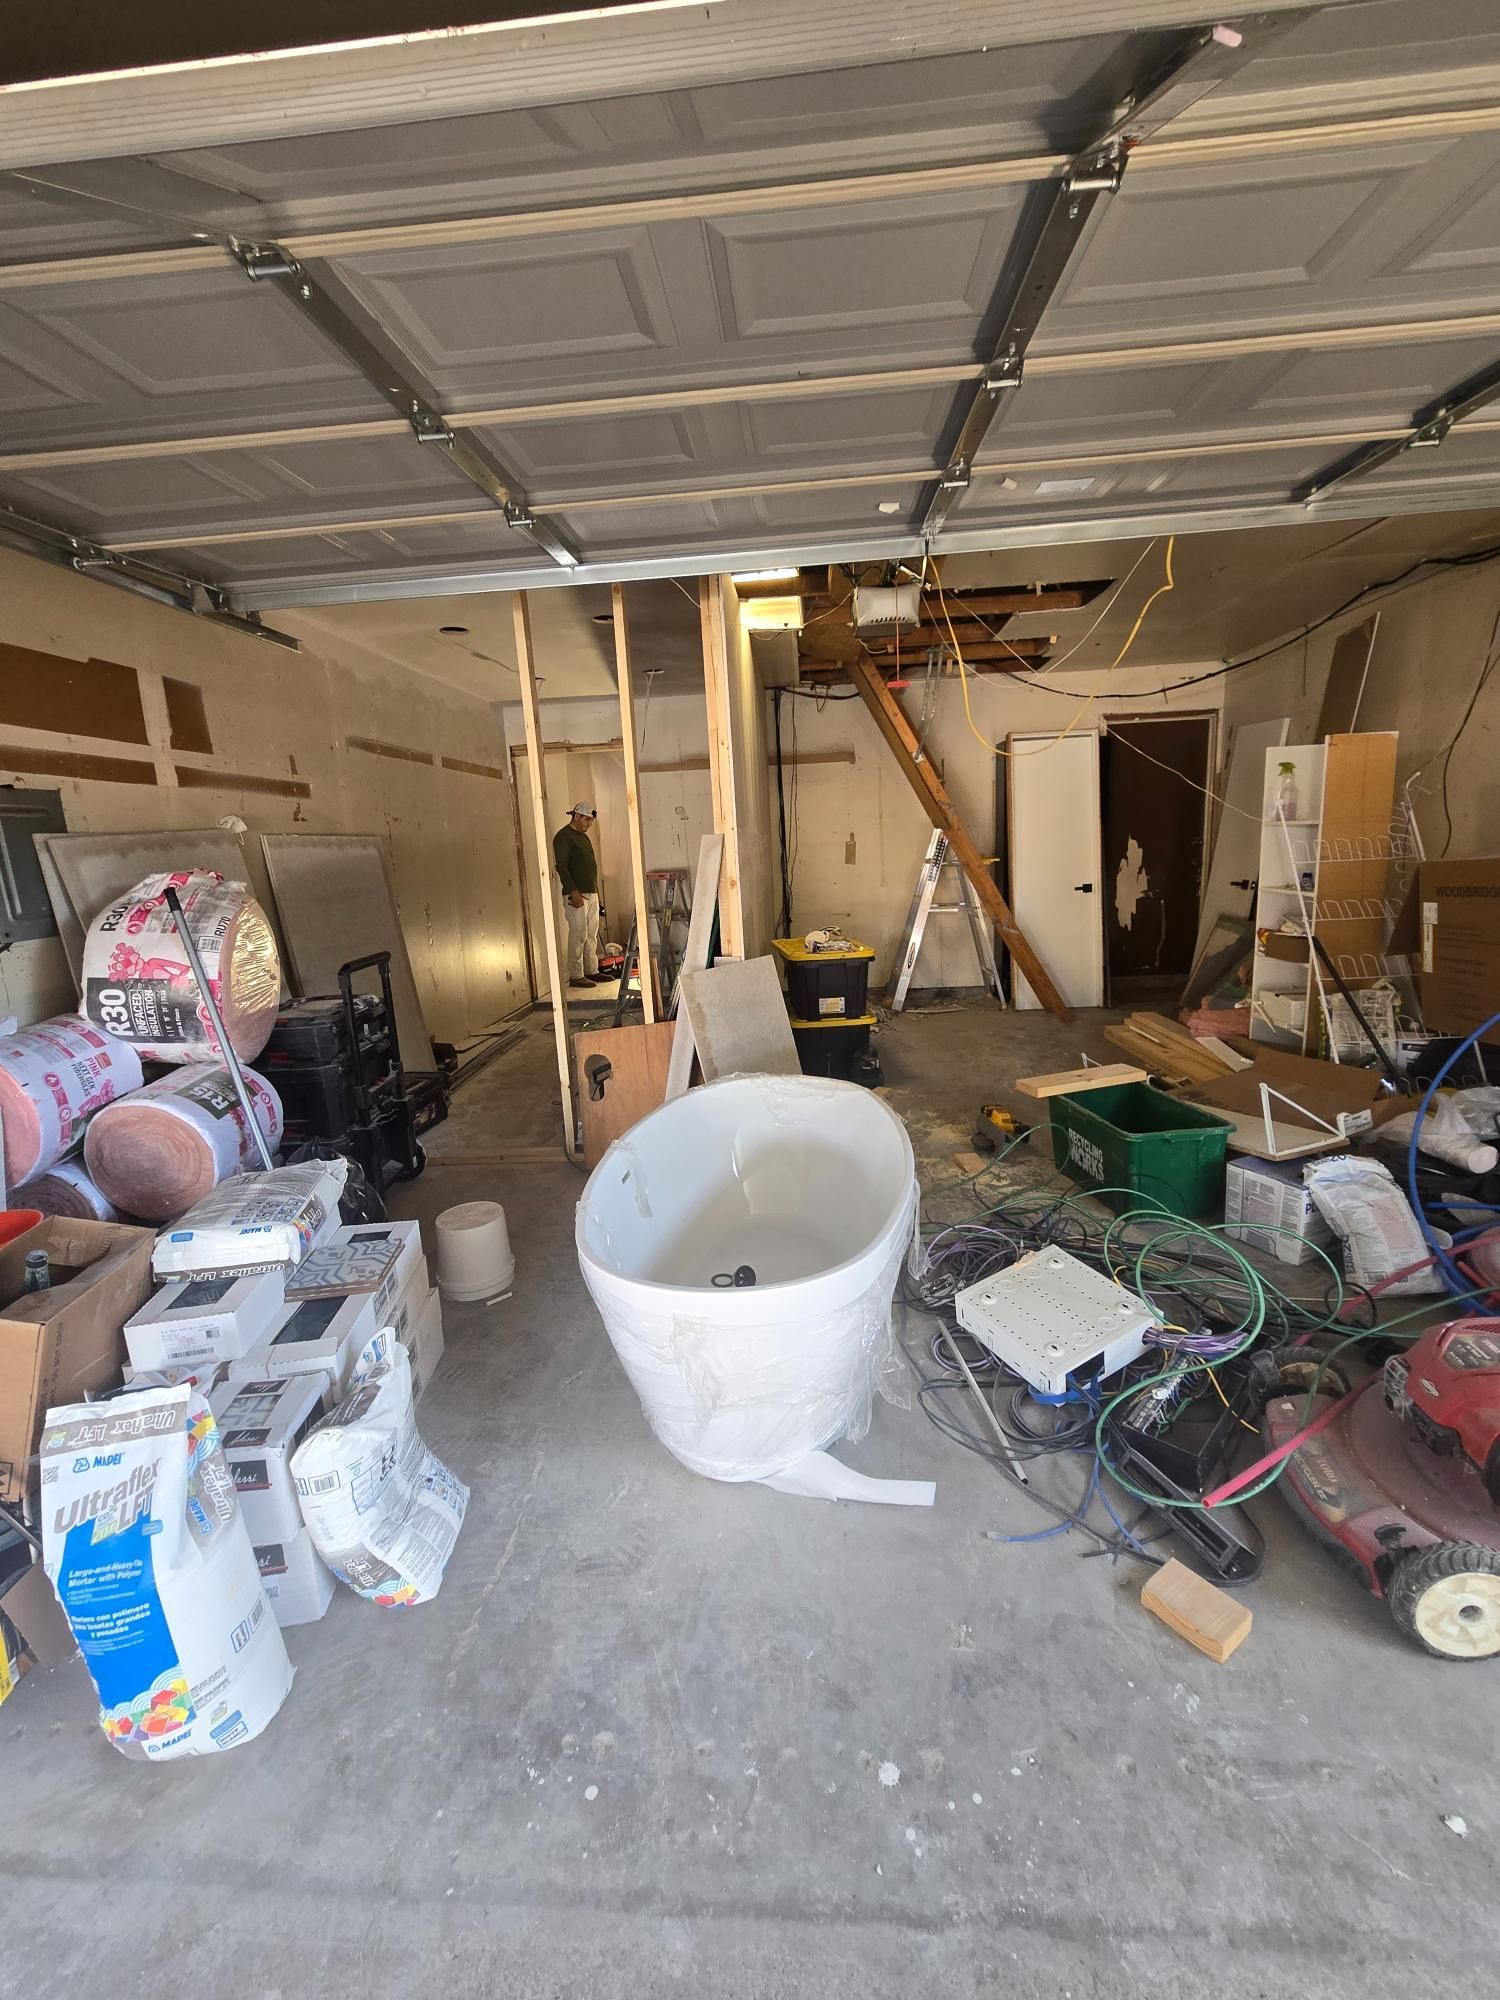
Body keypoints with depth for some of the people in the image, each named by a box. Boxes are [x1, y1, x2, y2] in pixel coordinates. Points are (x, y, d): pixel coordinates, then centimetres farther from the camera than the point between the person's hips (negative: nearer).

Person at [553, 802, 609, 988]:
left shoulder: (583, 836, 19)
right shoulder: (563, 836, -8)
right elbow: (561, 866, -16)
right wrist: (573, 892, -22)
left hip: (592, 893, 9)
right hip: (576, 895, -9)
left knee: (592, 935, 10)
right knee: (578, 935, -8)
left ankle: (591, 971, 17)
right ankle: (575, 976, -3)